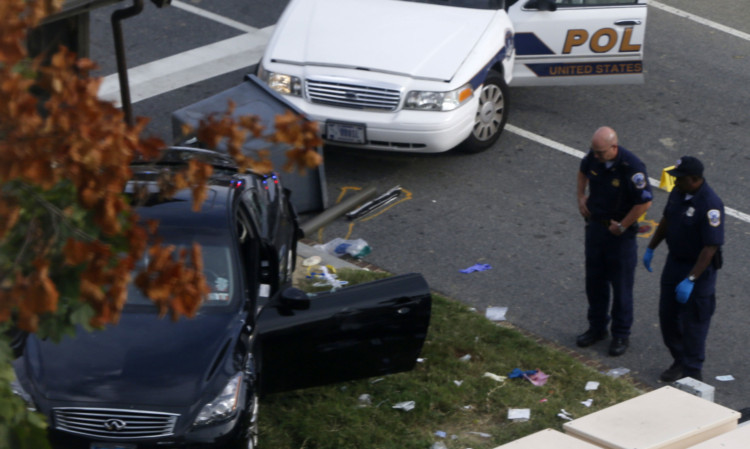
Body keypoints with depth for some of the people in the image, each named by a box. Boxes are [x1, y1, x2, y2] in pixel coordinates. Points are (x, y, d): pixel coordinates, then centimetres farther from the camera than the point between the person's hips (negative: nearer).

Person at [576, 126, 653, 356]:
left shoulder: (631, 167, -26)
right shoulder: (593, 157, -8)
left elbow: (645, 202, -23)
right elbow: (583, 171, 18)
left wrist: (622, 226, -16)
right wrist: (581, 197, 7)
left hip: (621, 232, -6)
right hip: (595, 225, 6)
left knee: (621, 284, 4)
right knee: (594, 280, 16)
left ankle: (621, 334, 18)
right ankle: (597, 327, 32)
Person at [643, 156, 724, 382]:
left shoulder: (710, 204, -28)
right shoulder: (678, 193, -2)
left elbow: (710, 247, -28)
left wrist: (691, 280, -29)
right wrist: (651, 248, 20)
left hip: (699, 268, -8)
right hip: (674, 261, 8)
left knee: (693, 321, 2)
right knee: (667, 314, 16)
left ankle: (692, 372, 16)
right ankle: (680, 360, 34)